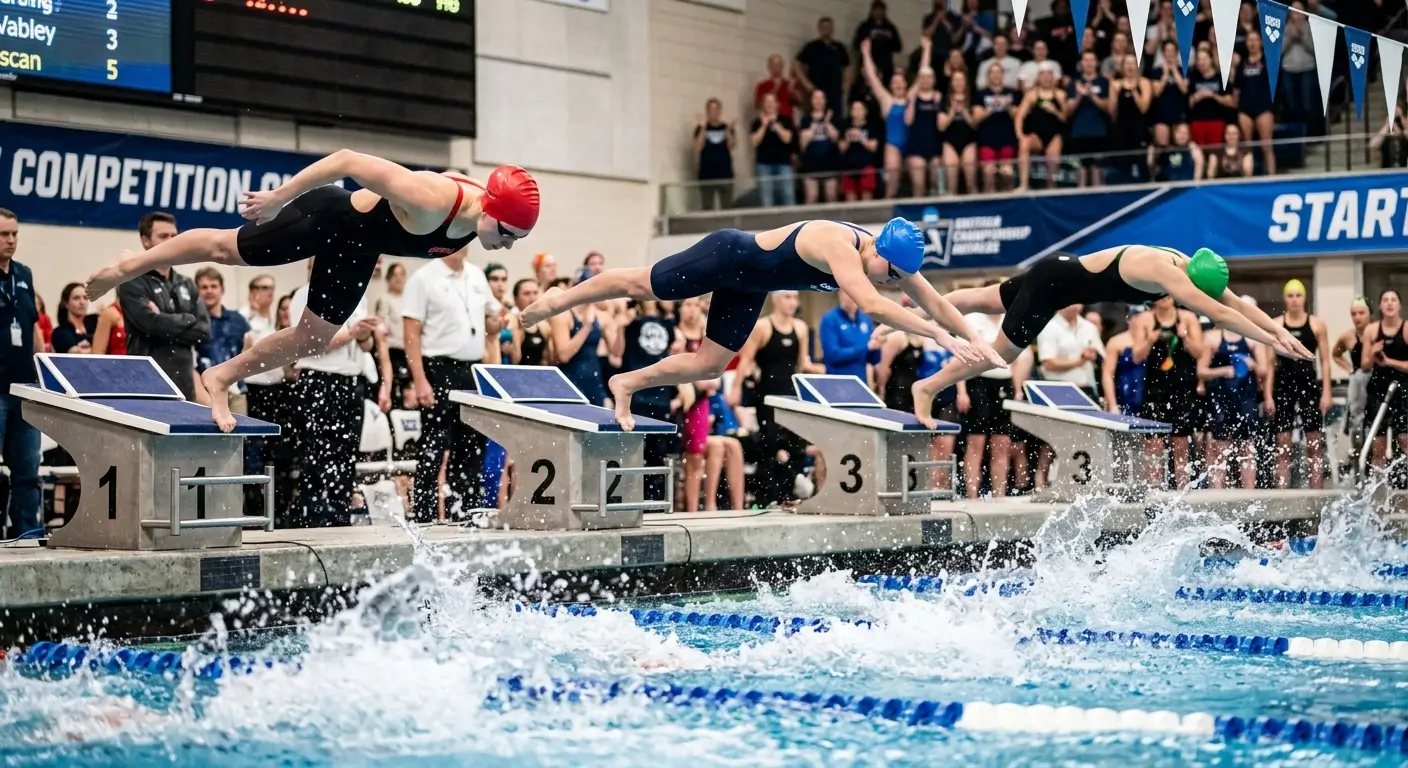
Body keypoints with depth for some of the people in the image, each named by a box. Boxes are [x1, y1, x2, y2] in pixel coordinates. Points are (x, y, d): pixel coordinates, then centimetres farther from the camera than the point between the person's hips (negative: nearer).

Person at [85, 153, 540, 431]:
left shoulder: (487, 218, -20)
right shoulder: (432, 200, -43)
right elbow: (348, 160, -36)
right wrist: (277, 198, -31)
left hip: (356, 249, 7)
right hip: (331, 217, -7)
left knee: (312, 341, 11)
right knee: (225, 249, 13)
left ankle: (221, 378, 30)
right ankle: (131, 266, 37)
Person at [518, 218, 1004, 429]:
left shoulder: (892, 258, -14)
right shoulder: (839, 247, -39)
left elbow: (934, 301, -6)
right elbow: (872, 306, -52)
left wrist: (975, 341, -14)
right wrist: (941, 336, -55)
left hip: (749, 286, 8)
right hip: (728, 256, -8)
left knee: (709, 365, 7)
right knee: (641, 285, 7)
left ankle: (627, 384, 22)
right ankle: (558, 300, 29)